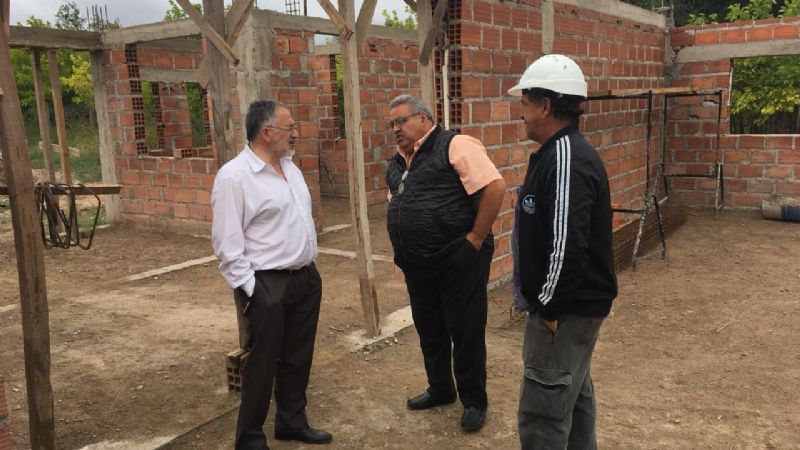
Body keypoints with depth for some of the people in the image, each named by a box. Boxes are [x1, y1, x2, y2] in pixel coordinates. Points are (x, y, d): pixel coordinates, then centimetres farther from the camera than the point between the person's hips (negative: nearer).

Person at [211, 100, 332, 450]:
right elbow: (227, 244, -17)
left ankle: (292, 422, 36)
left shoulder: (290, 167, 10)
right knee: (262, 364, 6)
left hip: (306, 278, 8)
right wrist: (250, 289, -16)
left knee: (298, 357, 18)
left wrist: (310, 268, 16)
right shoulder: (234, 176, -16)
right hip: (267, 285, -8)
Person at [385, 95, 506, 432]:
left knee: (466, 332, 5)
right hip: (417, 265, 8)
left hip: (458, 260, -8)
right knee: (429, 330, 19)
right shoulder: (397, 163, 13)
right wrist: (405, 251, 14)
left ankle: (473, 401, 23)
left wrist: (476, 237, -18)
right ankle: (440, 389, 39)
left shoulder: (454, 146, -12)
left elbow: (495, 186, -21)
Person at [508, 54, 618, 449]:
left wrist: (549, 306, -19)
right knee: (573, 394, 22)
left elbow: (568, 245, -29)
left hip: (567, 309, -11)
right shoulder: (558, 152, 11)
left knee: (542, 414, -2)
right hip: (570, 303, 11)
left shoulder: (567, 159, -23)